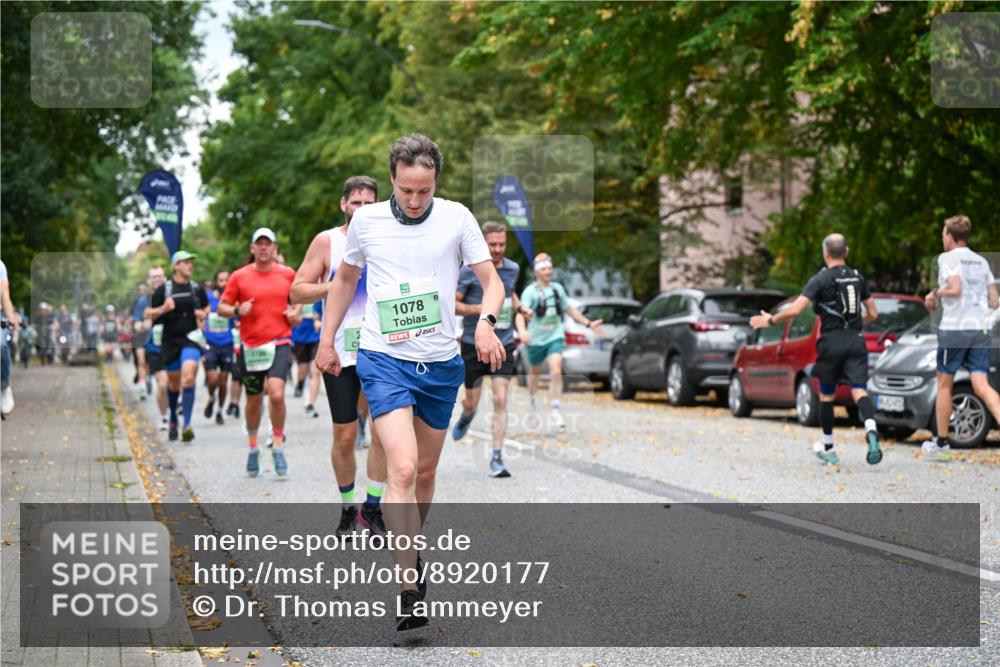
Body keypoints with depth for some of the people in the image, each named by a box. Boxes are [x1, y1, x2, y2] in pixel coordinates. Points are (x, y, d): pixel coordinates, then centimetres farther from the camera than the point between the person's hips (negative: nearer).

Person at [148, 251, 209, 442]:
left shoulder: (196, 289, 7)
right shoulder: (164, 289, 0)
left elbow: (207, 306, 24)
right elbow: (149, 313, 2)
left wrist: (203, 314, 2)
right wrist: (163, 309, -17)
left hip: (191, 339, 0)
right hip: (170, 341, 0)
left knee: (188, 378, -20)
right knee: (173, 382, 13)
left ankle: (187, 425, -22)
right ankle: (173, 420, 37)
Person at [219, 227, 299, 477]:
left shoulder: (288, 274, 6)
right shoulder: (240, 276, 3)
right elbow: (222, 307, 7)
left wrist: (295, 314, 2)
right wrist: (237, 310, -14)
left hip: (279, 343, -1)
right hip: (250, 346, 1)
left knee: (276, 394, -20)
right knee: (254, 400, 11)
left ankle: (278, 447, -5)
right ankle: (253, 448, 32)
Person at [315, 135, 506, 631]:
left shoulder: (456, 218, -1)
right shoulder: (366, 220, 1)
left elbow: (491, 279, 3)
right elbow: (345, 277, 18)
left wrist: (486, 321, -17)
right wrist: (327, 339, 17)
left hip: (441, 363, 2)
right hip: (383, 358, -2)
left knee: (426, 471, 14)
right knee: (402, 468, -19)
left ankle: (409, 549, 40)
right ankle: (409, 589, -21)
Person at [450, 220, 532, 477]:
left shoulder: (513, 269, 5)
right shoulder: (469, 271, -9)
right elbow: (451, 304, -8)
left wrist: (519, 307, 6)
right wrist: (480, 308, -21)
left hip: (503, 344, 2)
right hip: (474, 343, -2)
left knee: (500, 400, -9)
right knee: (471, 400, 10)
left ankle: (497, 457, -5)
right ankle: (466, 416, 49)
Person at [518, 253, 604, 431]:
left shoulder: (558, 289, 5)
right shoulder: (530, 292, -13)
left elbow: (570, 309, 20)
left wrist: (589, 324, 20)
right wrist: (522, 331, -47)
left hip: (555, 337, 2)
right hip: (536, 340, -2)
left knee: (556, 372, -15)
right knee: (535, 372, 17)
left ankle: (556, 412, -15)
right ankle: (532, 399, 48)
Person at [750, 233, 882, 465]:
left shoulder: (821, 279, -6)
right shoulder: (858, 277, 10)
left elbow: (795, 310, -14)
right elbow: (873, 314, 17)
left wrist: (770, 320, 0)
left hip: (832, 341, -3)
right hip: (856, 341, 3)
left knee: (826, 395, 13)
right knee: (859, 390, -5)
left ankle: (828, 448, 23)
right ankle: (871, 431, -34)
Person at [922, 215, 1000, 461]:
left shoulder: (948, 258, -4)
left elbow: (955, 288, -20)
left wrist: (935, 294, -2)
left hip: (954, 328, -5)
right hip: (980, 329, 5)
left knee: (944, 385, 8)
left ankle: (941, 443, 15)